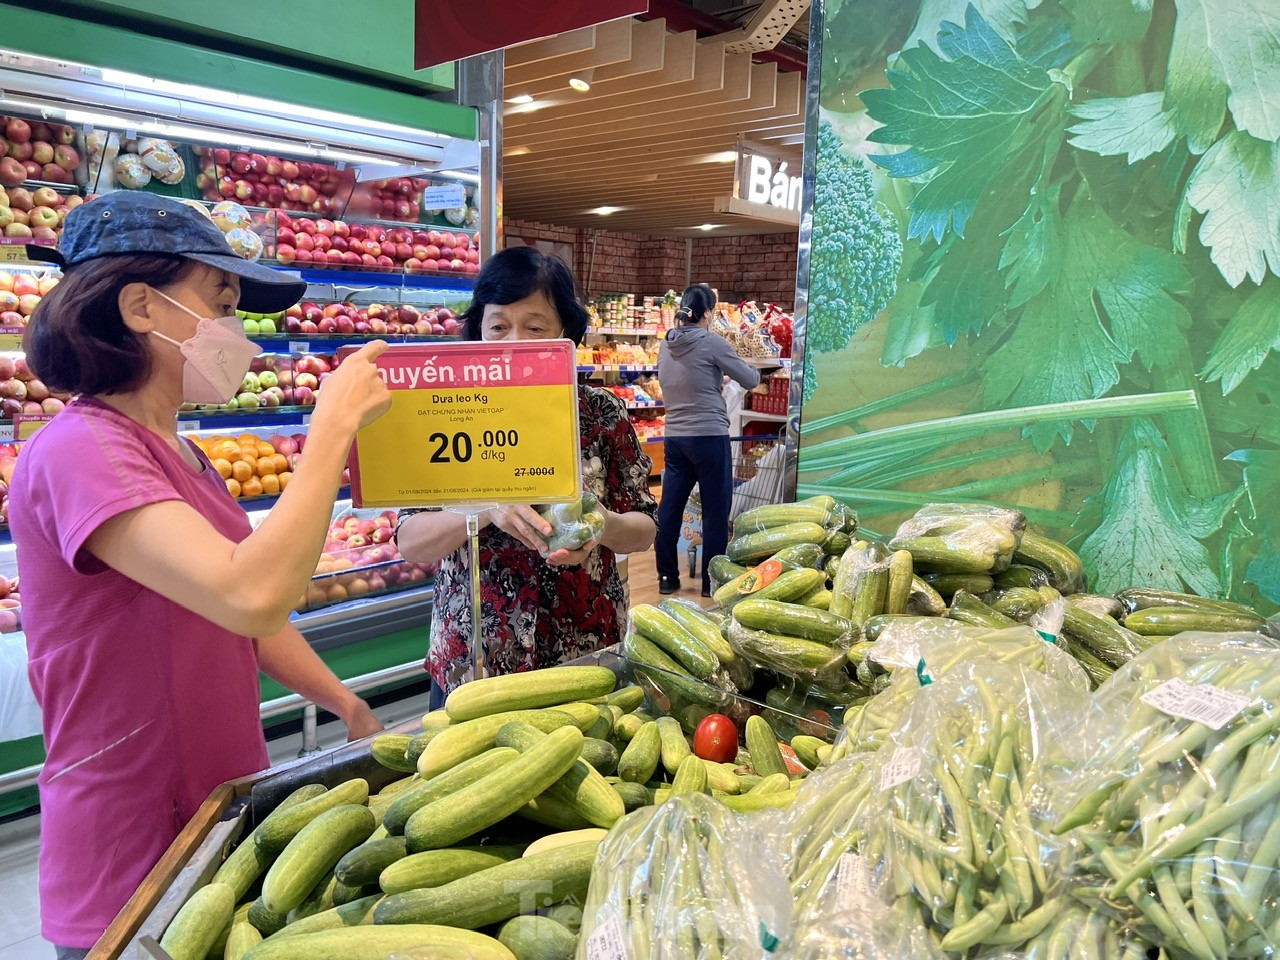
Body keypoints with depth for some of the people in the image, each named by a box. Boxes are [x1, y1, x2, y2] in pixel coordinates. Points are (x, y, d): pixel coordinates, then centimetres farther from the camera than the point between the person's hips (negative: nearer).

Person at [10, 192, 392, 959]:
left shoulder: (179, 455, 8)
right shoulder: (81, 450, -21)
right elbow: (249, 596, -35)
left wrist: (352, 709, 8)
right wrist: (335, 421, -27)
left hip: (221, 803, 8)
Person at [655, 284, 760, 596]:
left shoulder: (666, 345, 7)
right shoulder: (712, 343, -10)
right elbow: (750, 380, -3)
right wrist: (750, 368, 18)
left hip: (674, 438, 6)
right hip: (709, 436, -6)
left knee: (669, 509, 10)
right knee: (715, 511, 5)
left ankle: (667, 578, 19)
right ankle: (712, 581, 12)